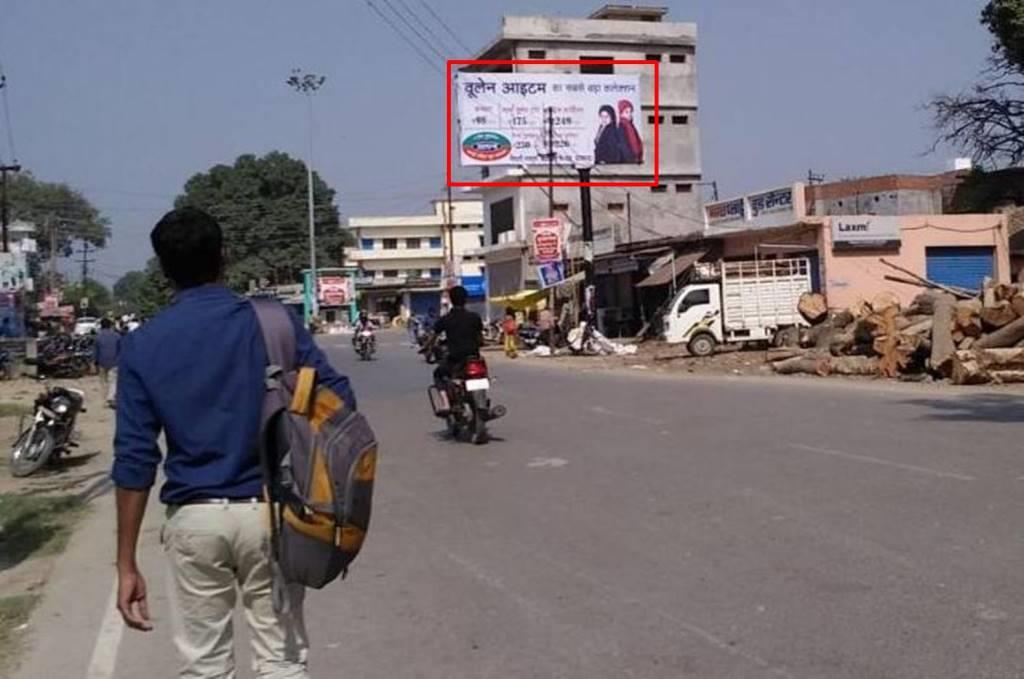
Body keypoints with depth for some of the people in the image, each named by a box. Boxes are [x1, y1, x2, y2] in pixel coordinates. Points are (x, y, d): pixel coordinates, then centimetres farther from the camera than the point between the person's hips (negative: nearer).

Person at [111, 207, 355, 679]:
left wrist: (126, 564, 1)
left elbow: (134, 459, -3)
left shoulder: (142, 345, -2)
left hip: (194, 519, 0)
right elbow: (338, 400, -6)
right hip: (269, 511, 0)